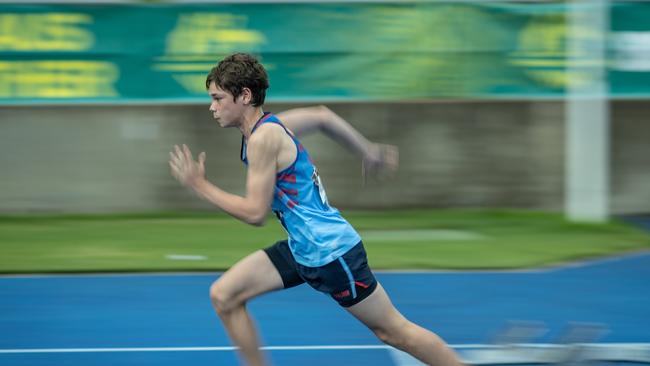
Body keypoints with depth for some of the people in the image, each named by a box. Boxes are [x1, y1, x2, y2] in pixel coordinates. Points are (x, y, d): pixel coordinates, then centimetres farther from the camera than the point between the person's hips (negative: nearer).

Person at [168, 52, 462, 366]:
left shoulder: (264, 138, -21)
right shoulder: (269, 125, 6)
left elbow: (255, 213, -21)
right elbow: (322, 116, 21)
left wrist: (199, 185, -15)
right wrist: (369, 152, 29)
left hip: (330, 251, -9)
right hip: (300, 249, 9)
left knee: (392, 330, 2)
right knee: (223, 296, 1)